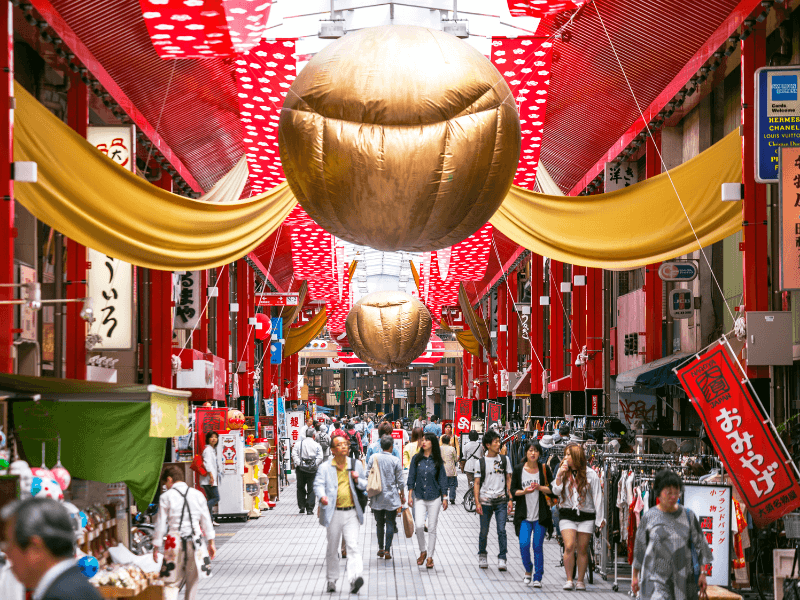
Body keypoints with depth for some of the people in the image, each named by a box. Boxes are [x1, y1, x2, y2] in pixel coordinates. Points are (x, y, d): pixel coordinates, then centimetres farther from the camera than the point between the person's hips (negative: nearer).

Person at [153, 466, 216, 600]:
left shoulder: (166, 497, -4)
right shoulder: (197, 494, 5)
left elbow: (160, 524, -2)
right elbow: (206, 521, 9)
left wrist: (156, 547, 5)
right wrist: (211, 542, 17)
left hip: (175, 541, -3)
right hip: (195, 541, 3)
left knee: (171, 584, 0)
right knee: (193, 581, 15)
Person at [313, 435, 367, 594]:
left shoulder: (356, 464, 11)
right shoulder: (325, 468, 3)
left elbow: (365, 485, 19)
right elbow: (318, 484, -8)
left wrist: (357, 480, -5)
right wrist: (322, 497, -30)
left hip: (351, 513, 1)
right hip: (334, 513, -1)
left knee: (353, 546, -14)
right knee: (332, 548, 10)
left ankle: (354, 578, -25)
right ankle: (331, 580, 24)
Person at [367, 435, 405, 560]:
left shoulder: (373, 457, -2)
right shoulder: (395, 460, -8)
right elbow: (400, 480, -3)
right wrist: (402, 495, 10)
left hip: (377, 497, 2)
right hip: (391, 497, -2)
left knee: (379, 523, 14)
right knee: (390, 523, 3)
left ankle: (380, 549, 20)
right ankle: (387, 550, -1)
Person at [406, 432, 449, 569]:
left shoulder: (437, 461, 1)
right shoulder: (416, 459, 2)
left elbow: (442, 479, 5)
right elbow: (411, 477, 6)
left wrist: (444, 498, 2)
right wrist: (410, 495, 1)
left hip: (434, 498, 0)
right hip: (419, 498, 0)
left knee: (432, 528, 2)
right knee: (419, 525, -12)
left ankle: (430, 557, 12)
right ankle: (423, 551, 10)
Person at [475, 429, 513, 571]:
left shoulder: (504, 459, 7)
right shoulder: (481, 462, 3)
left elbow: (508, 479, 10)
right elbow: (477, 483, 4)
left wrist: (510, 499, 2)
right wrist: (477, 502, -5)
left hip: (501, 501, 0)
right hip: (485, 501, 0)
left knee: (501, 530, -11)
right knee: (484, 532, 6)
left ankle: (502, 559, -8)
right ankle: (482, 556, 25)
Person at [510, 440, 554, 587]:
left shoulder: (544, 469, 2)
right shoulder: (518, 469, 3)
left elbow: (553, 490, 2)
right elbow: (513, 491, 5)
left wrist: (540, 488, -15)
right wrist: (524, 491, -14)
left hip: (541, 515, 0)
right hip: (524, 515, 0)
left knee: (538, 546, 0)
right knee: (524, 544, -11)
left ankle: (538, 578, 9)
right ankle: (528, 571, 14)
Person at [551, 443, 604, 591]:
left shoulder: (590, 474, -2)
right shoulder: (563, 472, 8)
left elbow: (597, 497, 1)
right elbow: (556, 491, 2)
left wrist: (600, 519, -1)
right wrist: (560, 475, -10)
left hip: (586, 516, -1)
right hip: (567, 515, 1)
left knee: (582, 549, 3)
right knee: (569, 546, -13)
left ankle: (580, 581, 13)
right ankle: (569, 580, -6)